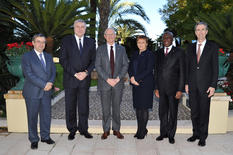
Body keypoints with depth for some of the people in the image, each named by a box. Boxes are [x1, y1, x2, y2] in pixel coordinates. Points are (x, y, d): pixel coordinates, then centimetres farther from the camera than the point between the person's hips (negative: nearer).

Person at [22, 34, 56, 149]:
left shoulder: (48, 57, 13)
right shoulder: (26, 57, -4)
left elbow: (53, 72, 9)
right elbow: (29, 74, -14)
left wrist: (50, 82, -12)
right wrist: (44, 85, -18)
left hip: (46, 92, 5)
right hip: (32, 92, -4)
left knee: (46, 115, 11)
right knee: (32, 117, 7)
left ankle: (45, 136, 27)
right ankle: (34, 140, 22)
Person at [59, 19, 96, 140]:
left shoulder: (91, 42, 10)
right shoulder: (66, 41, 4)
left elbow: (93, 60, 7)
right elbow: (63, 60, -4)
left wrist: (86, 72, -10)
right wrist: (75, 73, -13)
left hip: (85, 79, 2)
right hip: (70, 79, -1)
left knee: (84, 106, 6)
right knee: (70, 106, 6)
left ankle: (83, 129, 21)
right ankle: (72, 130, 21)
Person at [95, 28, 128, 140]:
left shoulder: (121, 49, 9)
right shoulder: (100, 49, 5)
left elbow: (125, 65, 4)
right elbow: (98, 66, -3)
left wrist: (118, 78, -10)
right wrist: (107, 79, -13)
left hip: (118, 83, 1)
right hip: (104, 83, -1)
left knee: (116, 107, 8)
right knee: (105, 108, 4)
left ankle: (116, 129, 20)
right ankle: (106, 130, 18)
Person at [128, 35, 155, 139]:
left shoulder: (150, 55, -3)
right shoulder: (135, 54, 16)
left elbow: (148, 70, -12)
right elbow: (130, 67, 11)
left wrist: (136, 78, -14)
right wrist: (132, 77, -8)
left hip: (146, 85, -6)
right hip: (136, 84, 6)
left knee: (144, 108, -2)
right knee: (137, 107, 8)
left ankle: (142, 131, 9)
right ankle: (140, 129, 20)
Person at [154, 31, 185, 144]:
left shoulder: (179, 52, -1)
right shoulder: (159, 53, 12)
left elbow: (182, 72, -4)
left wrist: (180, 89, -9)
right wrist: (156, 87, 8)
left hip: (173, 88, -3)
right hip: (162, 88, 4)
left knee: (173, 113, 7)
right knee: (162, 112, 10)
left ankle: (171, 135, 22)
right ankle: (163, 133, 26)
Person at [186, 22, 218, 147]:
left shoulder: (213, 47, 1)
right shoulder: (190, 47, 10)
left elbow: (215, 68, -2)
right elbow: (187, 66, 10)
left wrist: (213, 86, -9)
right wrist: (186, 83, 5)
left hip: (205, 85, -3)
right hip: (192, 85, 3)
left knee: (204, 112, 5)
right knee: (194, 112, 10)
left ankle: (203, 137, 19)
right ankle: (196, 133, 26)